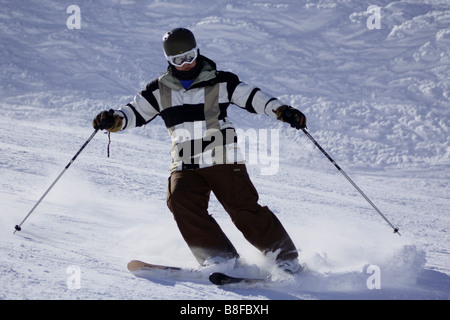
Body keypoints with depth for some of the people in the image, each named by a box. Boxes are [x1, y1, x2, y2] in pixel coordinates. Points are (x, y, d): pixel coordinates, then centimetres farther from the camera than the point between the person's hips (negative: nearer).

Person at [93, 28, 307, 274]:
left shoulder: (219, 82, 4)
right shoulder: (160, 90, 11)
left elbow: (252, 97, 0)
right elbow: (135, 113, 12)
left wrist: (282, 111, -15)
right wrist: (113, 120, -8)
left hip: (223, 160, -3)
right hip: (185, 165, 3)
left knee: (244, 209, -13)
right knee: (180, 200, -24)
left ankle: (286, 258, -1)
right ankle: (218, 256, -21)